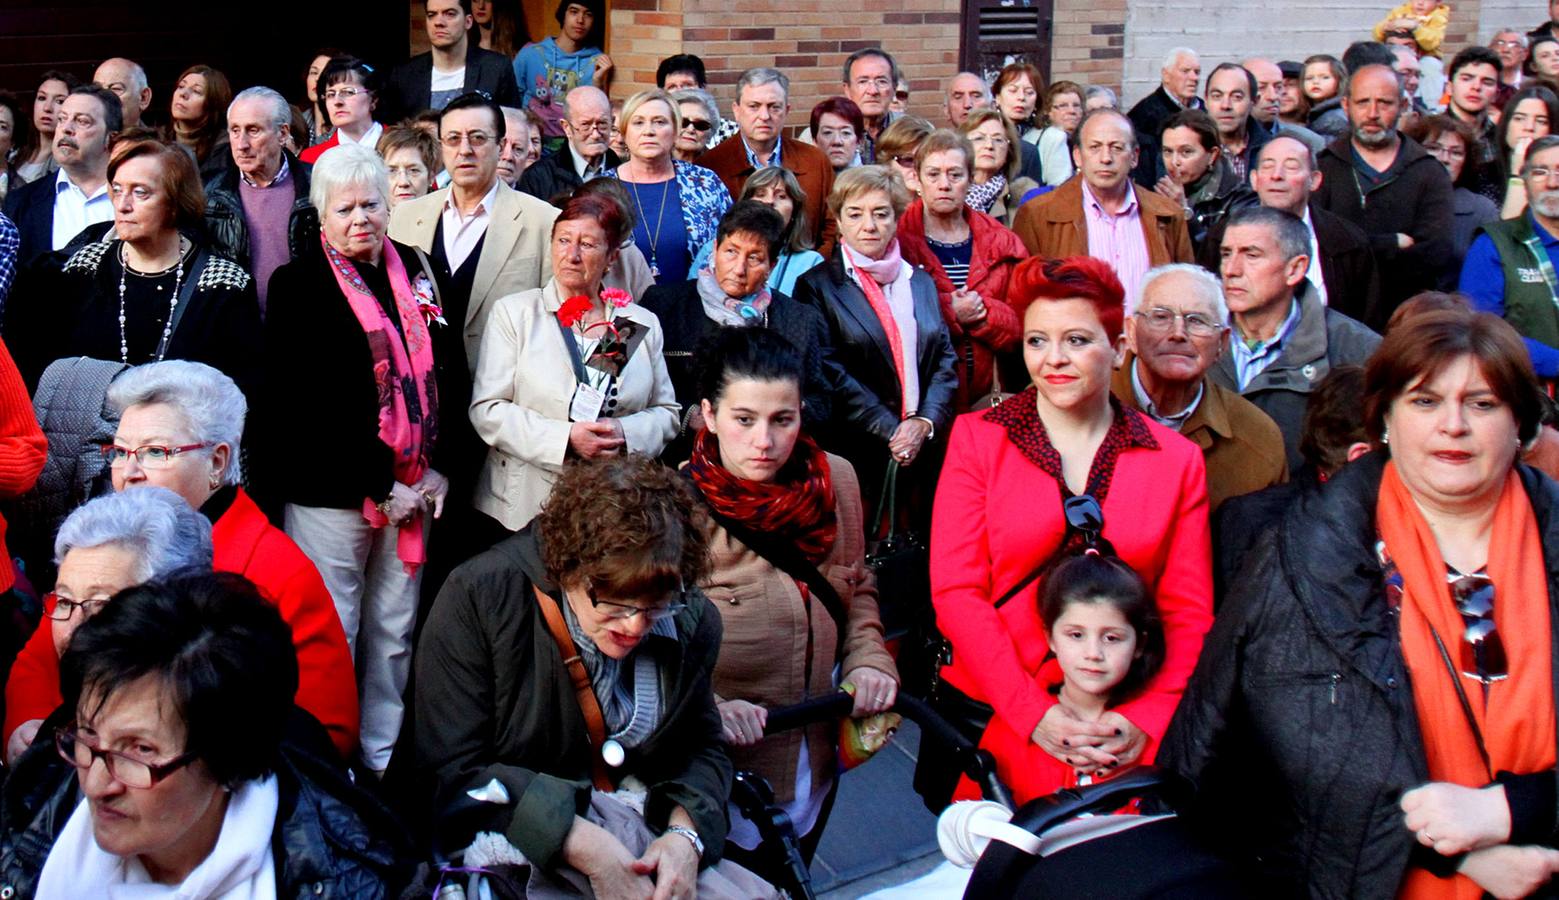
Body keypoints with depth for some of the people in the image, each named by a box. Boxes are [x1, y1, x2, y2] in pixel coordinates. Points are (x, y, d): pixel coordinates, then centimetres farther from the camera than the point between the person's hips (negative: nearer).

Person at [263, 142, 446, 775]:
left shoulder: (414, 269, 11)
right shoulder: (298, 285, -3)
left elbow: (447, 371, 11)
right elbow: (314, 406, -10)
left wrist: (435, 468, 0)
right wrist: (379, 486, -13)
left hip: (412, 487, 5)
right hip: (332, 488, -4)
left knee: (394, 632, 12)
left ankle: (383, 757, 25)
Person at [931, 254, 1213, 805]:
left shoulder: (1177, 460, 2)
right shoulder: (977, 439, -1)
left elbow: (1189, 612, 2)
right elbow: (956, 591, -7)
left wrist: (1148, 718, -15)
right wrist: (1033, 713, -17)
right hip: (989, 714, -1)